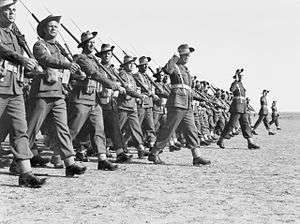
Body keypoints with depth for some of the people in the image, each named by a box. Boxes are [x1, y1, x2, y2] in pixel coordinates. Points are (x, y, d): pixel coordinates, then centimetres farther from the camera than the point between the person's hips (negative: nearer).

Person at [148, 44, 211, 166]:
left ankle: (197, 157, 5)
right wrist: (175, 58, -25)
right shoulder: (175, 66, -5)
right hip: (177, 103, -9)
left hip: (187, 105, 9)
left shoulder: (186, 69, 22)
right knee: (168, 129, -6)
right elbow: (167, 69, -31)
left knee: (191, 130, 4)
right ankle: (153, 154, 1)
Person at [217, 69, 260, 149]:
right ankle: (220, 141, 4)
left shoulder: (241, 83, 18)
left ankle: (250, 143, -1)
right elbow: (231, 89, -32)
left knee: (246, 124, 2)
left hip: (243, 107, 9)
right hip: (237, 106, -8)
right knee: (231, 124, -6)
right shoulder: (235, 83, -9)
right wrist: (236, 80, -28)